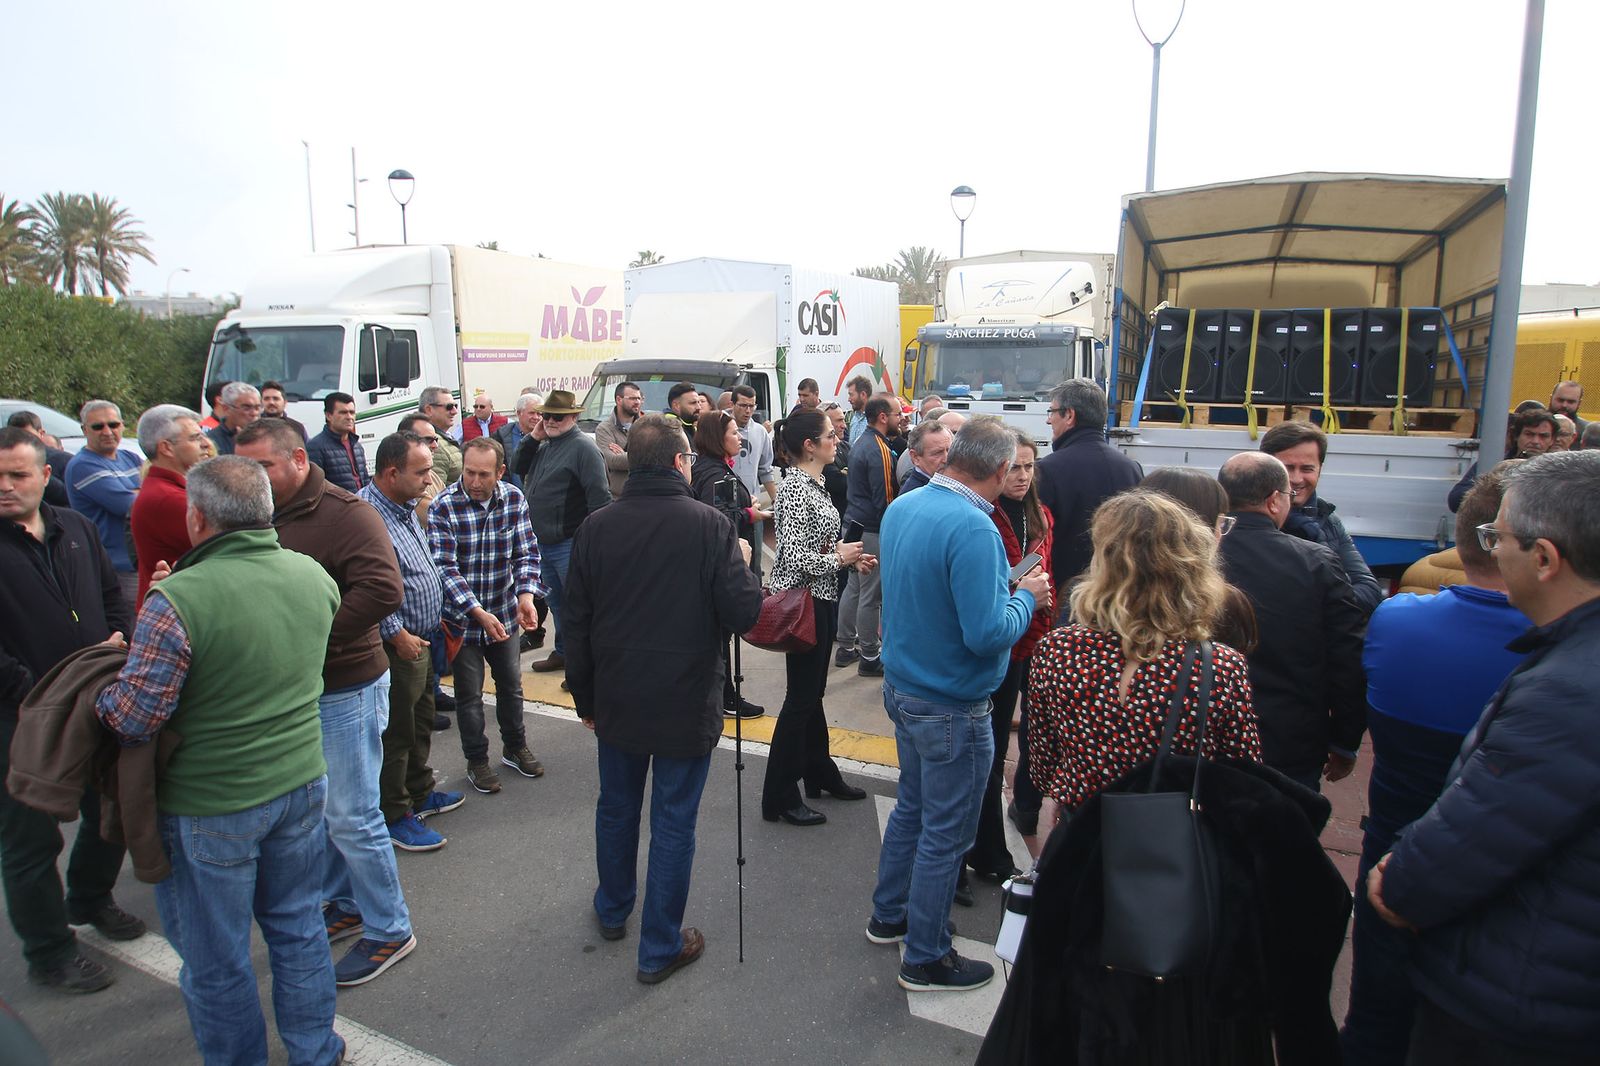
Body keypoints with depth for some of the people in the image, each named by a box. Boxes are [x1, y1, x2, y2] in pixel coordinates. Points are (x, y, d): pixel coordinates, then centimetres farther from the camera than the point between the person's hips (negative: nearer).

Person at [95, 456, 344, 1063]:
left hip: (211, 807, -5)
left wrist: (98, 691, 1)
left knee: (215, 961, 15)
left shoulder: (177, 599, -24)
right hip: (302, 784, 6)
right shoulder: (313, 574, -5)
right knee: (299, 928, 22)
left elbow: (133, 720, -18)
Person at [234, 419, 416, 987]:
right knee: (316, 812, 19)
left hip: (344, 690, -8)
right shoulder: (260, 516, 8)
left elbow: (384, 589, -29)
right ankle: (343, 904, 38)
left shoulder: (344, 513, -17)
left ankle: (389, 930, 18)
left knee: (352, 818, 2)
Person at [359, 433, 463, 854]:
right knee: (397, 733, 4)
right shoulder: (368, 515, -24)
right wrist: (398, 635, -22)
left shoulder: (405, 508, 9)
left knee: (421, 724, 22)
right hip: (397, 646, -10)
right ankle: (394, 816, 18)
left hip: (420, 641, 10)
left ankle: (420, 794, 38)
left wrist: (435, 620, 21)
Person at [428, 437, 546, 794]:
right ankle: (477, 760, 30)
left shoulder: (514, 499, -7)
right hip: (462, 617, -3)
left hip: (504, 613, 4)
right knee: (469, 694, 10)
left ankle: (515, 747, 40)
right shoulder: (442, 507, -18)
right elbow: (444, 567, -23)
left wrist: (525, 594, -23)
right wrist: (478, 612, -31)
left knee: (511, 685, 18)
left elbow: (526, 553, -5)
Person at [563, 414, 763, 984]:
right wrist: (743, 564, 3)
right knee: (673, 823, 9)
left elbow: (576, 623, 1)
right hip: (686, 703, -4)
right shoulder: (708, 524, -16)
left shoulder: (596, 526, -4)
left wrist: (585, 697, 13)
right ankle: (660, 948, 21)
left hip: (616, 701, 4)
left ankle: (613, 910, 44)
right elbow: (743, 612, -18)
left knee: (616, 808, 23)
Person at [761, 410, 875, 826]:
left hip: (821, 598, 9)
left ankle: (820, 773, 36)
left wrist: (848, 554, 6)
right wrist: (839, 558, -13)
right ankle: (779, 796, 11)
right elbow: (794, 557, -25)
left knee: (813, 692, 20)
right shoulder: (795, 489, -19)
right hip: (801, 600, -9)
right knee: (801, 698, -1)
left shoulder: (813, 484, 10)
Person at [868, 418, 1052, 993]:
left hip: (902, 685, 9)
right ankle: (925, 959, 24)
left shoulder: (903, 507, 1)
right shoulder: (973, 528, -27)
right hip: (952, 707, -9)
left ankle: (888, 915, 42)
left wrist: (1002, 585, 11)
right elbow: (987, 635, -29)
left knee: (913, 805, 25)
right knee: (945, 833, 8)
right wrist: (1027, 598, -11)